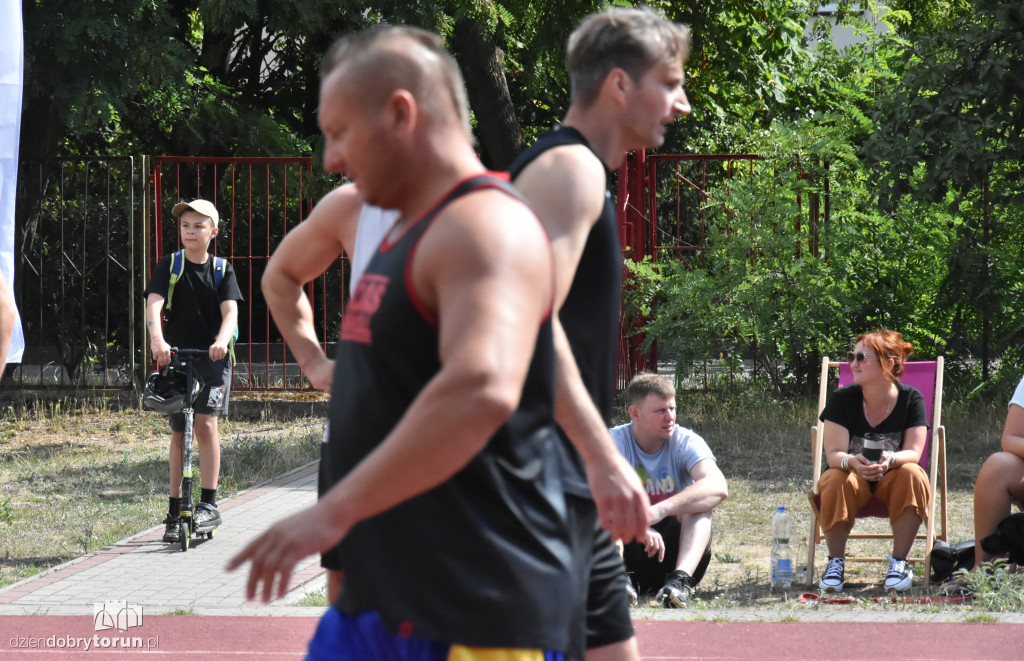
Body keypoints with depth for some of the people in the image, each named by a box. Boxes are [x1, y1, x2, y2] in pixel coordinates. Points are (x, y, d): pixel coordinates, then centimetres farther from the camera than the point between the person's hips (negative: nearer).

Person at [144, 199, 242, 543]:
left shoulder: (222, 269, 2)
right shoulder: (169, 265, -1)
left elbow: (230, 310, -11)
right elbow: (154, 304, -15)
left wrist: (221, 341, -32)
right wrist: (157, 340, -35)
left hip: (213, 359, -1)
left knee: (205, 423, -16)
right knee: (178, 432, 5)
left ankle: (209, 504, -12)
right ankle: (175, 512, 13)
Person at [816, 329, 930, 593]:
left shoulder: (911, 398, -8)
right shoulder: (842, 398, -9)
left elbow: (913, 453, -16)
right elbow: (833, 453, -16)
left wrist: (891, 459, -40)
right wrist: (853, 462, -41)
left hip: (892, 479, 0)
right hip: (853, 474, 0)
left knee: (913, 475, -33)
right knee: (836, 480, -35)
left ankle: (899, 562, -21)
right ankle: (836, 562, -19)